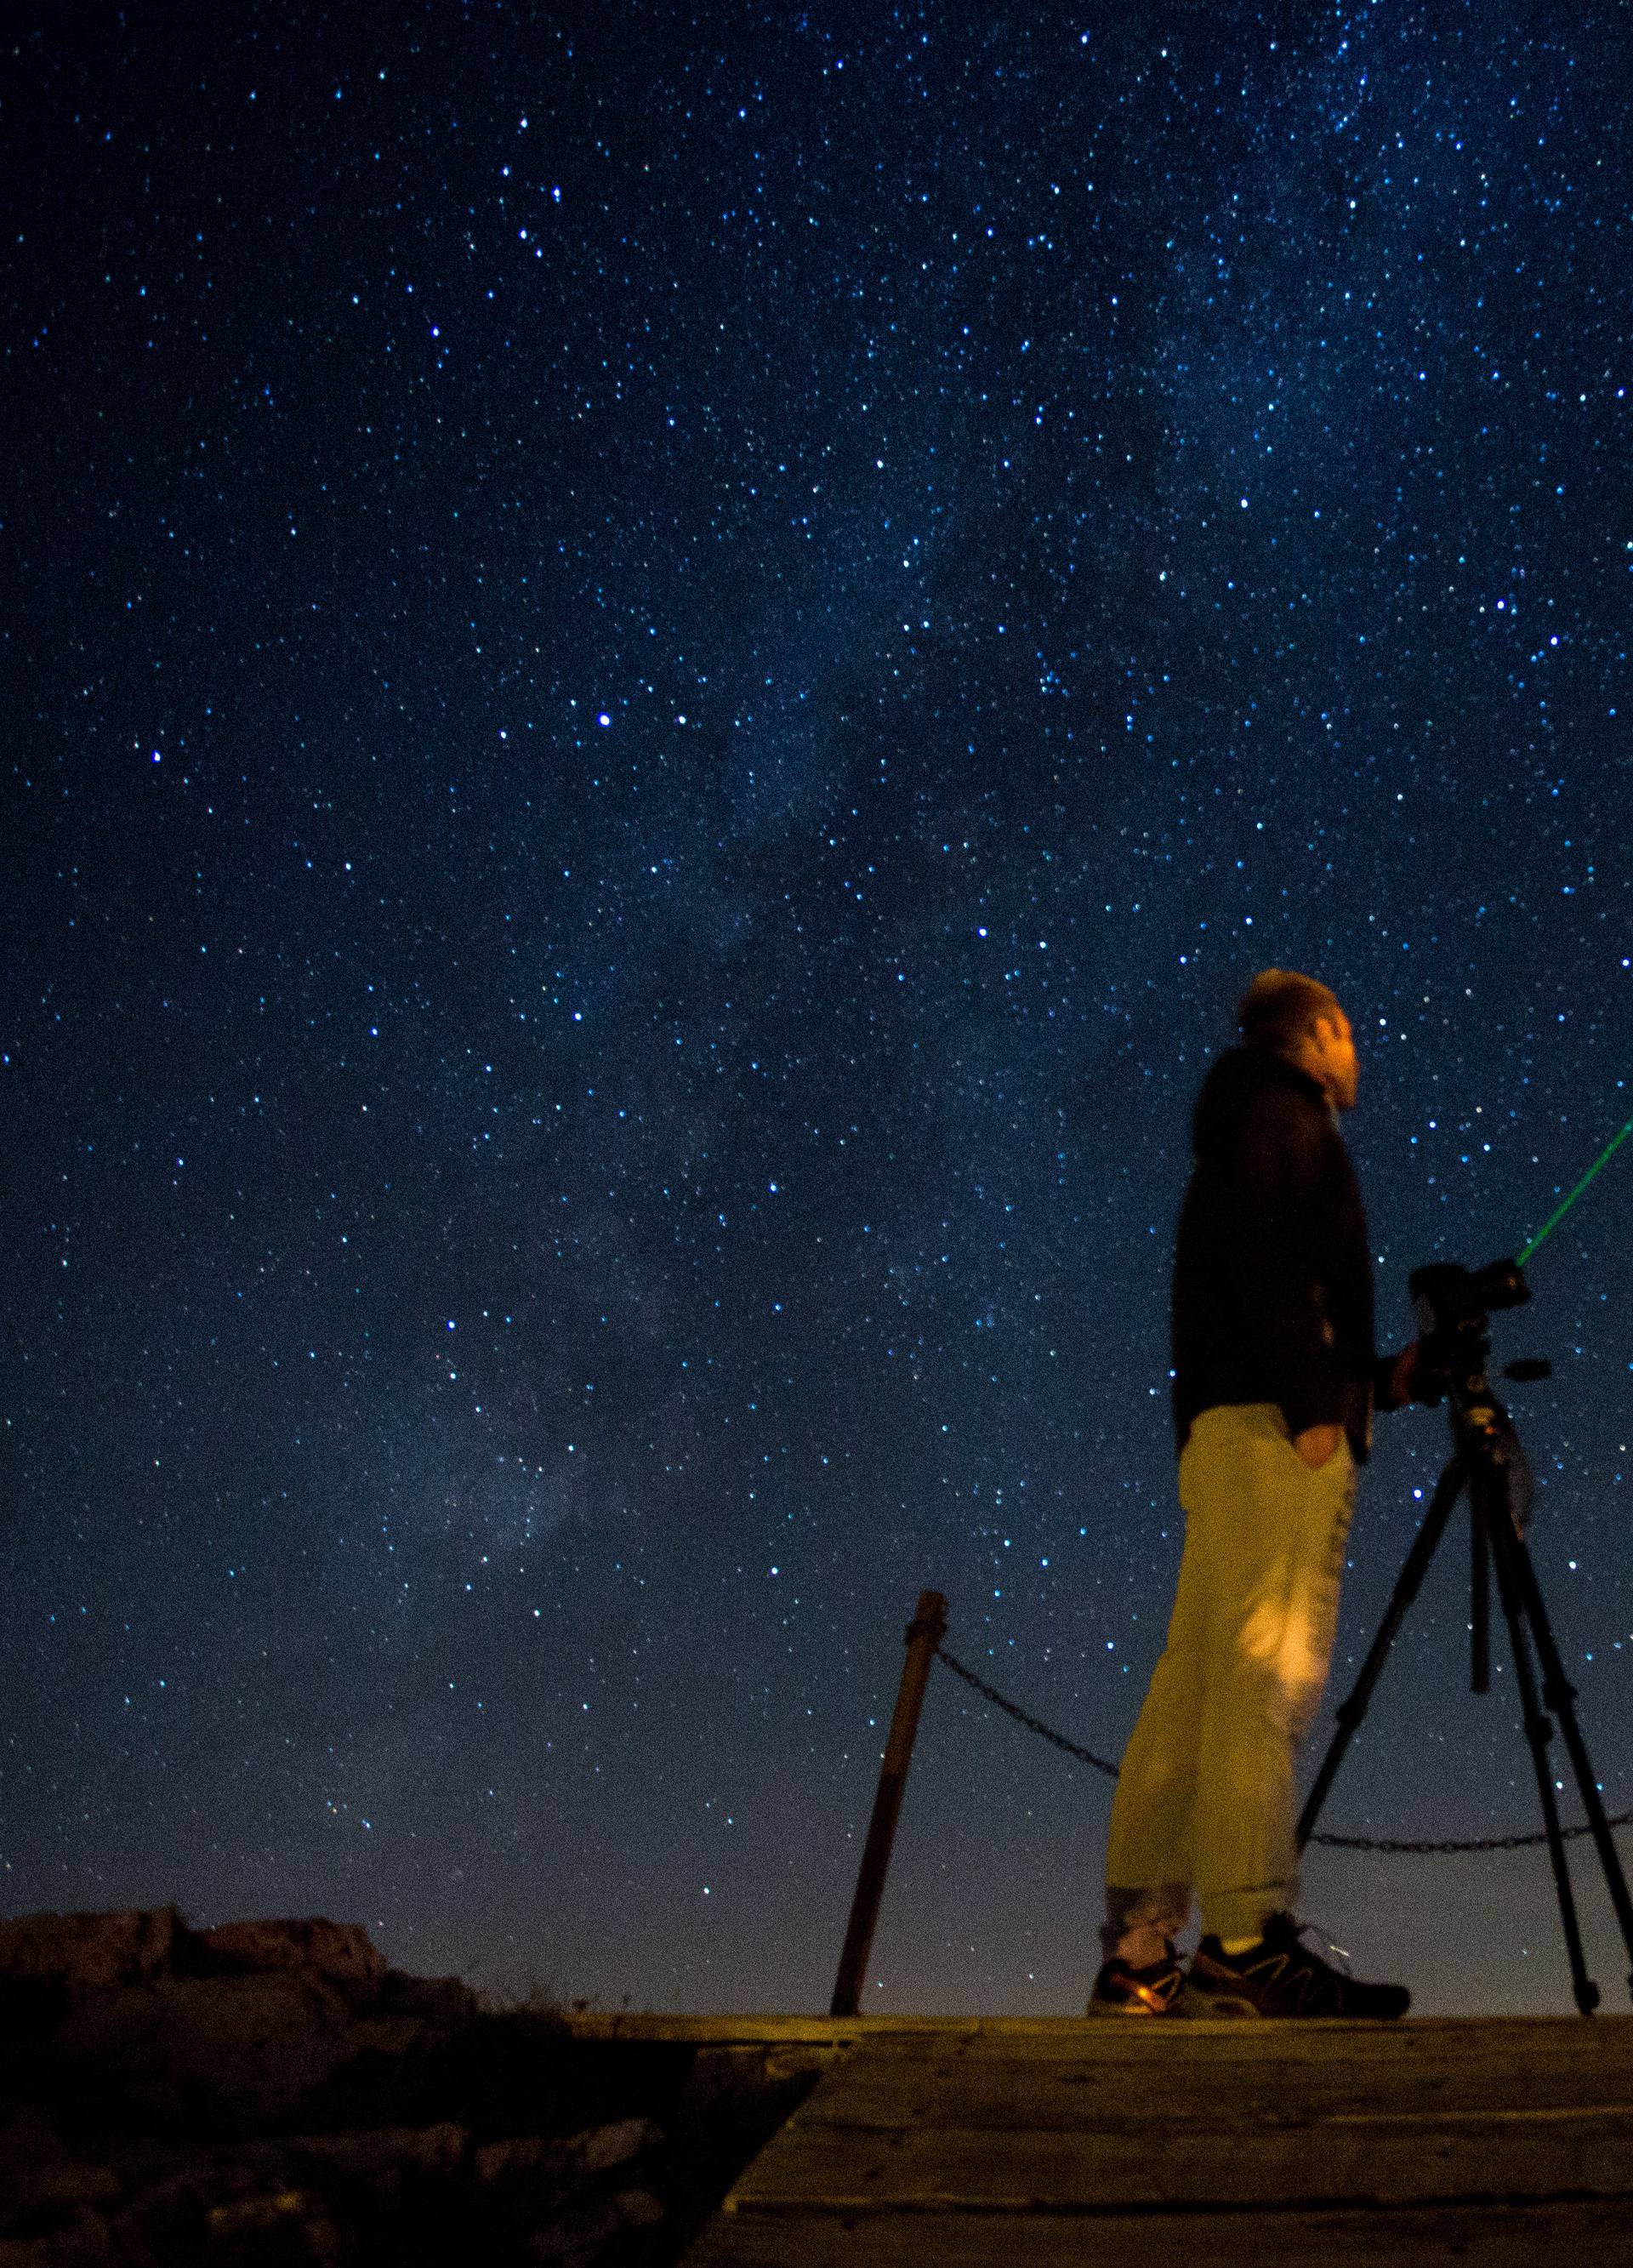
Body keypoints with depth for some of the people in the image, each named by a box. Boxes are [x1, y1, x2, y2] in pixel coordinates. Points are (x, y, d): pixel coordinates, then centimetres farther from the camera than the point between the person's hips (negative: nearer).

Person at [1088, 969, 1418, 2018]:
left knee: (1197, 1685, 4)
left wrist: (1379, 1379, 28)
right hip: (1270, 1426, -9)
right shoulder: (1283, 1109, 4)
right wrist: (1313, 1399, -20)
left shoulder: (1249, 1122, 31)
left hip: (1225, 1430, 9)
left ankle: (1139, 1953, 3)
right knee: (1269, 1670, -14)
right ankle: (1248, 1945, -18)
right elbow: (1266, 1256, -13)